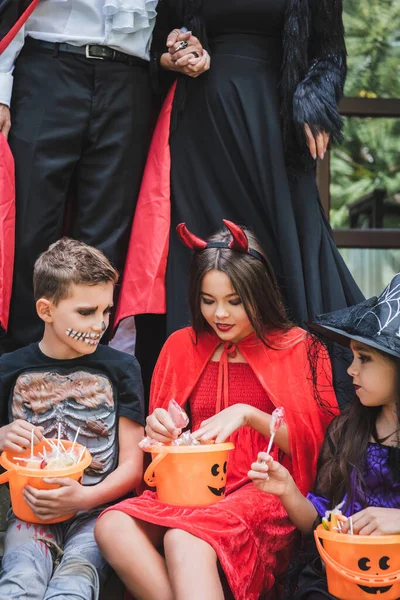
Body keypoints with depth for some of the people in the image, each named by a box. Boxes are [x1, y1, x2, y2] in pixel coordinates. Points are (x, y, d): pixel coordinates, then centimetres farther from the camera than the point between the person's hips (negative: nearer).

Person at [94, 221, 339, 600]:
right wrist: (158, 429, -3)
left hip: (264, 492, -5)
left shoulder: (298, 348, 7)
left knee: (185, 537, -38)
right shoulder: (182, 346, 17)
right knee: (112, 527, -28)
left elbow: (319, 440, 0)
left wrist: (249, 415, -14)